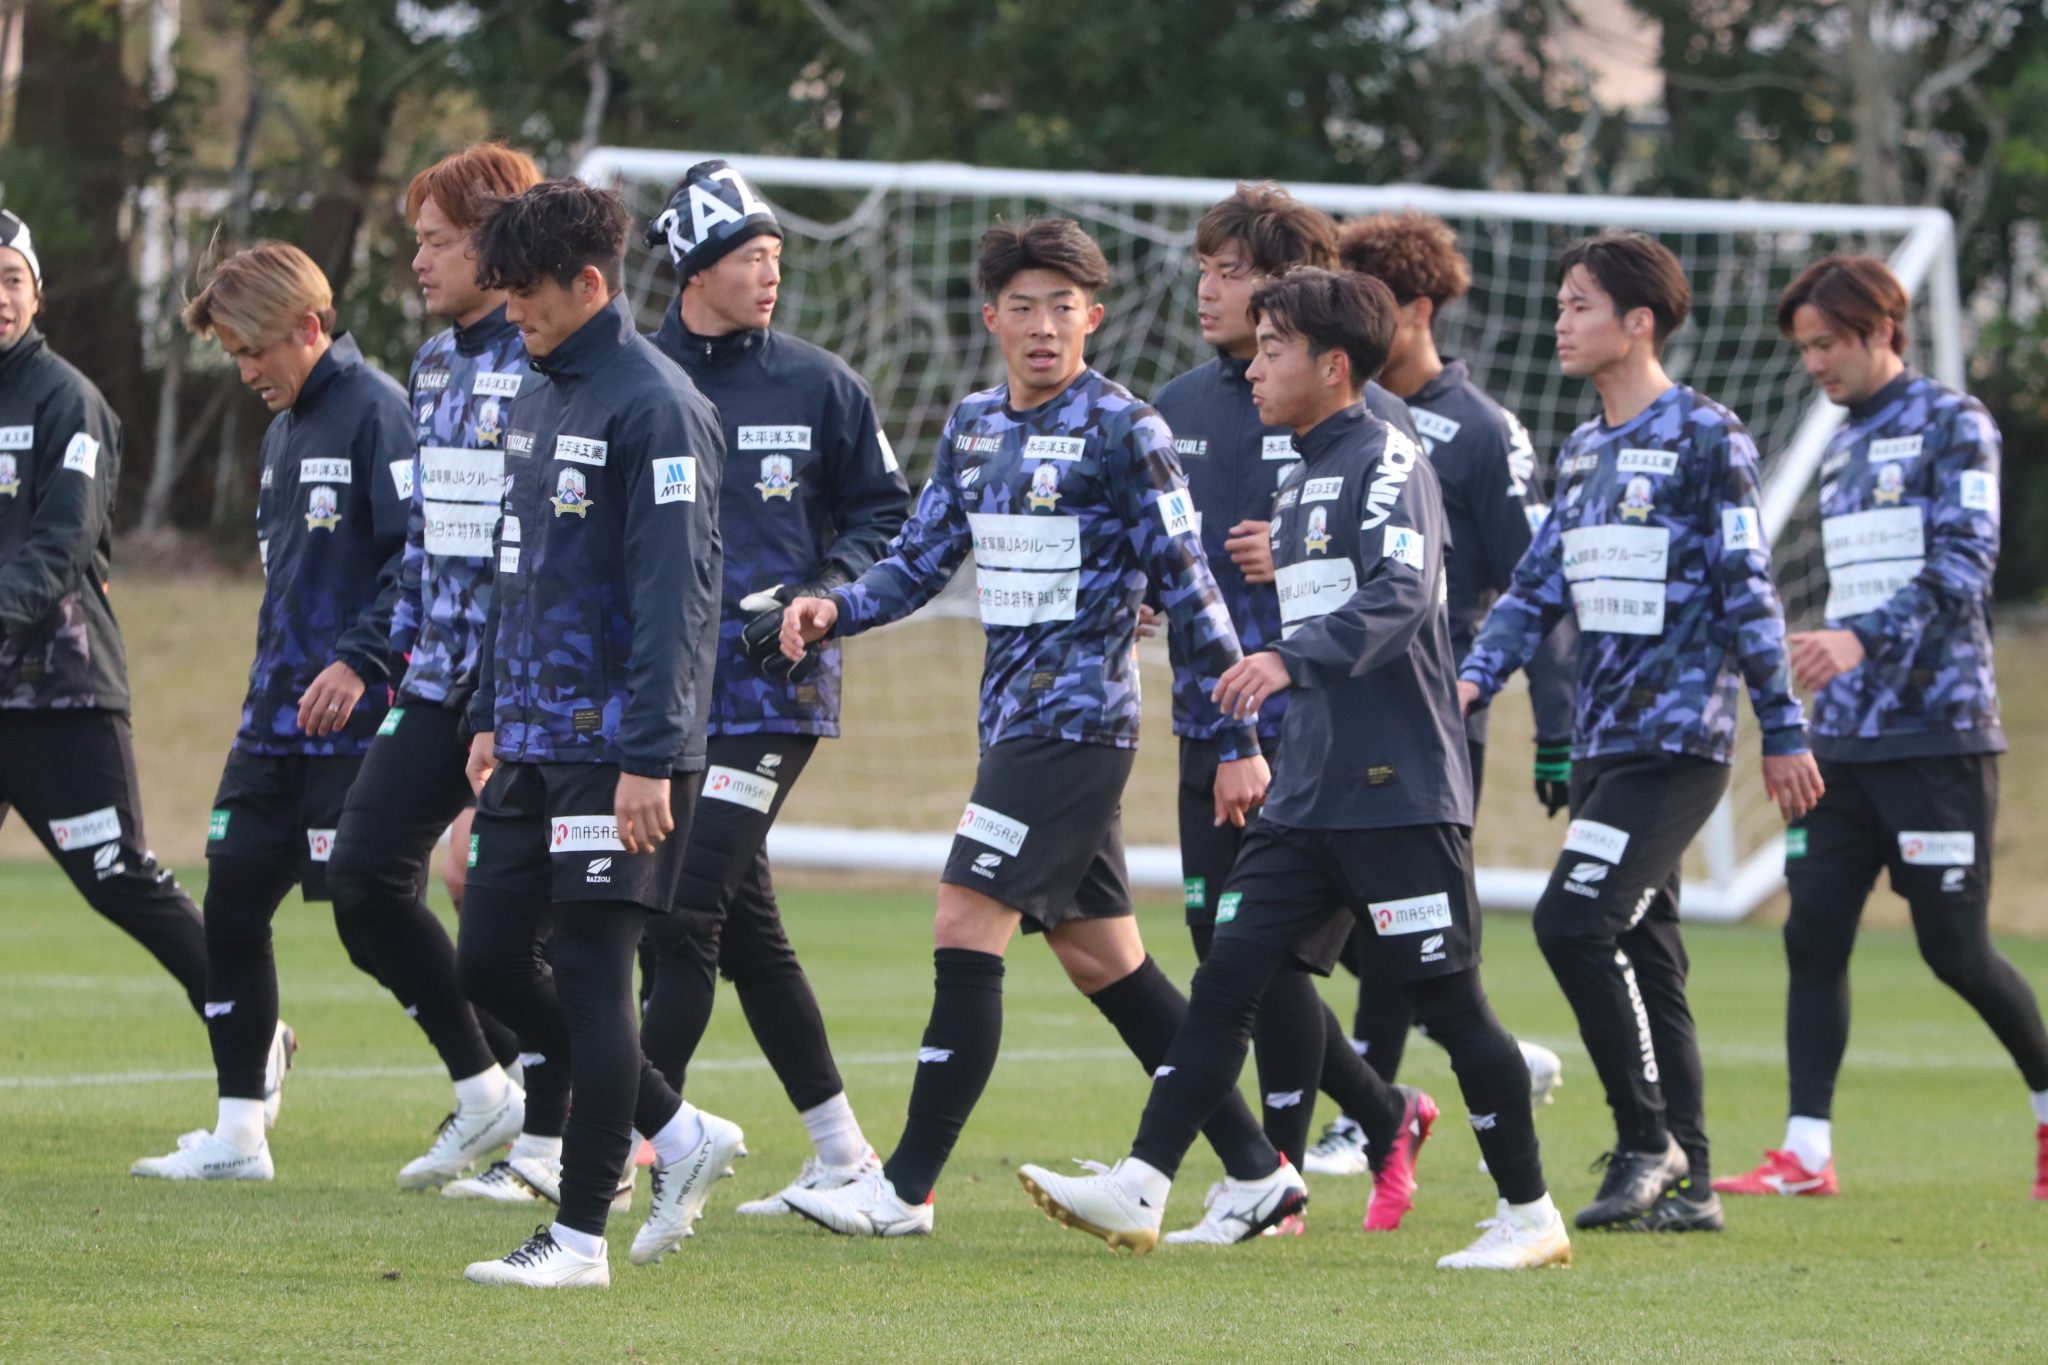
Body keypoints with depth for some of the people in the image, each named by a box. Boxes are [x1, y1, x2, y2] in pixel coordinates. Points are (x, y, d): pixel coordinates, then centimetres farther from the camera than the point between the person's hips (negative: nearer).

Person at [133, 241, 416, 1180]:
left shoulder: (376, 412, -12)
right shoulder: (284, 427, 17)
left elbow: (419, 557, -19)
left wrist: (361, 660, -25)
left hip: (358, 719, -9)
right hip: (277, 717, 9)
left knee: (373, 924, -8)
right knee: (231, 906, 7)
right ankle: (239, 1132, 13)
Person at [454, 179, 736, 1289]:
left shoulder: (655, 408, -13)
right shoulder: (535, 399, 15)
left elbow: (673, 592, -18)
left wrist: (649, 760, -21)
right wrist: (492, 715, 20)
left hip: (616, 749, -9)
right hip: (534, 741, 9)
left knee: (589, 972, -5)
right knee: (488, 959, 8)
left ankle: (579, 1234, 1)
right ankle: (679, 1134, 20)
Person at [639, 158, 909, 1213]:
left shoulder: (817, 385, 2)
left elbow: (882, 512, 9)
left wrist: (824, 596, -6)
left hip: (770, 689, -3)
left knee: (688, 915, -11)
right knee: (743, 923, 7)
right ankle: (840, 1152, 17)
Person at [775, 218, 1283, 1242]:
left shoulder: (1122, 430, -10)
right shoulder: (973, 425, 12)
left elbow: (1187, 588, -9)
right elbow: (919, 562, 15)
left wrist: (1241, 740, -9)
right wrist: (833, 611, -5)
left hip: (1076, 722, -8)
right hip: (1014, 721, 8)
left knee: (966, 928, -12)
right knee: (1100, 958, 10)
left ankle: (908, 1187, -9)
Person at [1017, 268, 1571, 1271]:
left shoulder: (1387, 460, -10)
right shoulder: (1299, 478, 18)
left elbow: (1402, 593, -26)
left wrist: (1292, 660, -36)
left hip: (1401, 792, -9)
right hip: (1308, 792, 9)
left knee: (1448, 1000, -3)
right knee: (1227, 979, -1)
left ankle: (1530, 1215, 8)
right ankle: (1138, 1193, -5)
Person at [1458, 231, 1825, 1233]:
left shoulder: (1704, 437, -7)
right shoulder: (1582, 452, 16)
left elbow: (1748, 589, -8)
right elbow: (1538, 587, 15)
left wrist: (1784, 732, -9)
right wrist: (1474, 678, -2)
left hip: (1677, 739, -8)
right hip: (1602, 741, 8)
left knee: (1574, 921, -19)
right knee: (1643, 957, 7)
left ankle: (1650, 1140, -9)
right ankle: (1684, 1184, 10)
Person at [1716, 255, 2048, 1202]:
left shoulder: (1950, 424, -5)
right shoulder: (1843, 449, 19)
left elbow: (1963, 564, -16)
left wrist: (1864, 640, -29)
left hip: (1938, 730, -7)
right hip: (1843, 735, 7)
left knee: (1953, 946, -5)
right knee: (1813, 934, -3)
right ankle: (1807, 1151, -4)